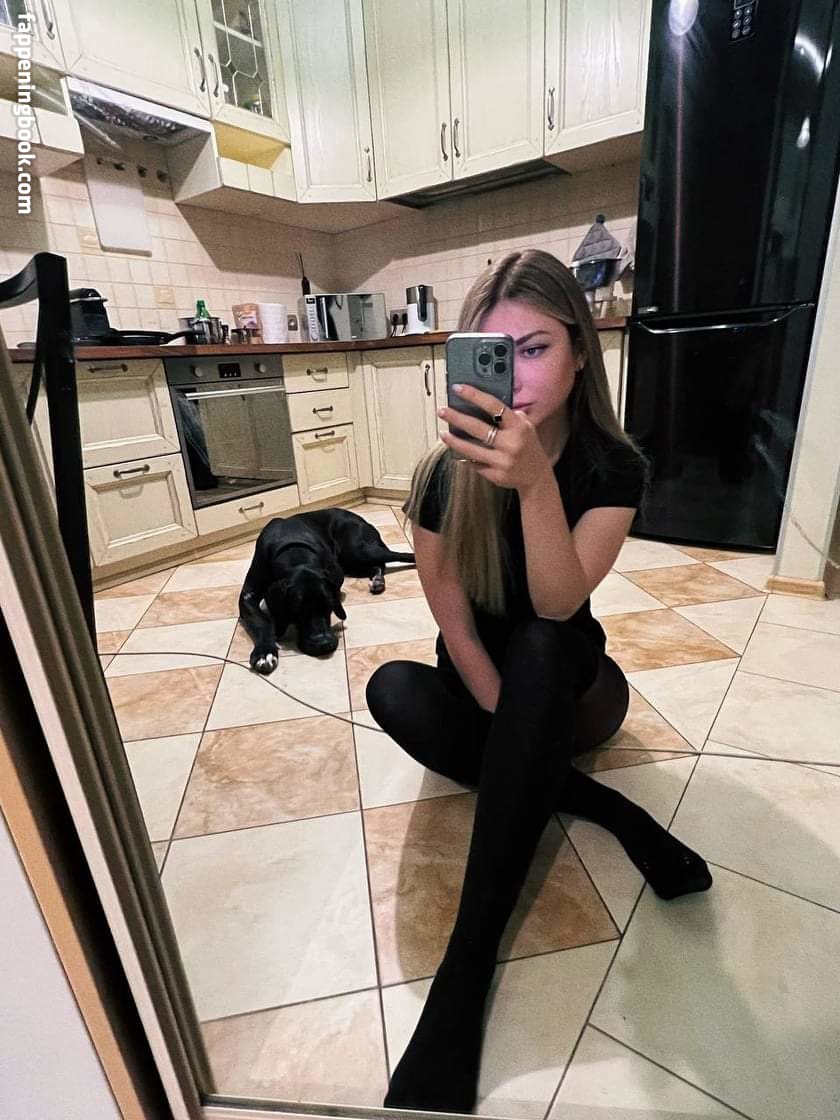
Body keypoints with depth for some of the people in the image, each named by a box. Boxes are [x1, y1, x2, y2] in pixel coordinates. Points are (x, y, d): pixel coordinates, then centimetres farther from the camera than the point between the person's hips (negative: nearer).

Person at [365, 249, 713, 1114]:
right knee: (390, 689, -29)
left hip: (569, 684, -1)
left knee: (537, 648, -35)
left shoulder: (613, 467, -14)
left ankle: (468, 960, -29)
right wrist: (519, 735, -20)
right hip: (487, 688, 2)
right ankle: (600, 807, -17)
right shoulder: (444, 475, -15)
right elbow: (457, 629, -13)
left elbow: (558, 605, -29)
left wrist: (535, 482, -44)